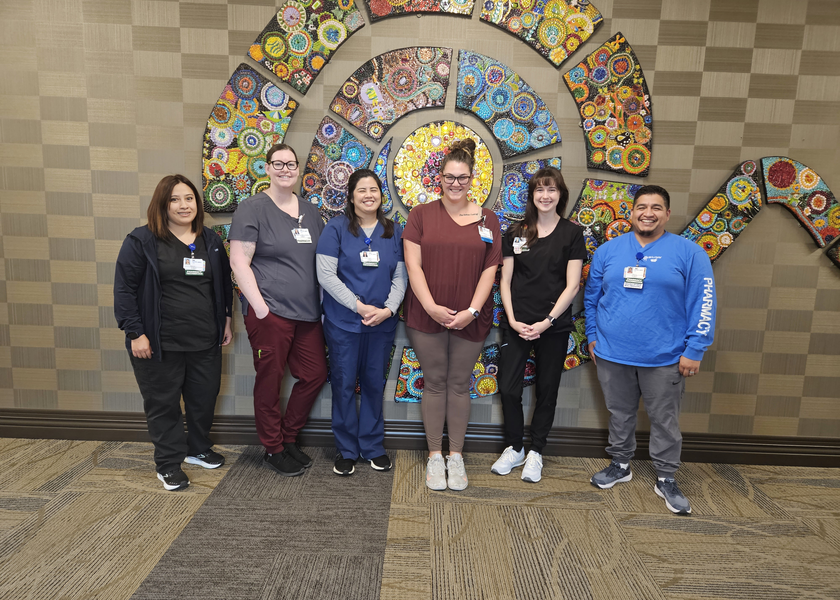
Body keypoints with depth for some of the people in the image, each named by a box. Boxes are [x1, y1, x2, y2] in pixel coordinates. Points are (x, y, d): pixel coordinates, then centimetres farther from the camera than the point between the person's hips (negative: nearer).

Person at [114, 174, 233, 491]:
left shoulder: (211, 240, 9)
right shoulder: (142, 240, -6)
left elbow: (224, 283, 18)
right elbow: (124, 288, -8)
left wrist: (226, 319, 14)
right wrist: (135, 332, -12)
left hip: (205, 342, 5)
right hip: (160, 345, -4)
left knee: (205, 398, 15)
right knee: (163, 403, 7)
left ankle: (199, 449, 37)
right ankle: (168, 463, 24)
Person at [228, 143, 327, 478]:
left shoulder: (309, 212, 14)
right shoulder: (253, 208, -4)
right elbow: (239, 262, -9)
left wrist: (324, 303, 12)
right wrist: (260, 307, -15)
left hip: (307, 312, 6)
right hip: (270, 312, -6)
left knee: (315, 375, 9)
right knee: (270, 380, 5)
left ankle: (289, 438, 29)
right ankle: (273, 450, 23)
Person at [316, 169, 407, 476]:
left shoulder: (394, 231, 7)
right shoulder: (336, 228, -3)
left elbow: (400, 277, 6)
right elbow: (326, 275, -10)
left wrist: (388, 309, -11)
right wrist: (360, 306, -15)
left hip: (382, 323, 3)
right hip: (343, 322, -2)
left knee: (374, 383, 11)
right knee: (344, 384, 5)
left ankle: (373, 446, 26)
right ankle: (346, 450, 21)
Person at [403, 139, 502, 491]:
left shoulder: (487, 220, 6)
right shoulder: (422, 215, 3)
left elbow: (490, 269, 2)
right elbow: (413, 264, -3)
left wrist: (472, 310, -9)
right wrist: (431, 306, -13)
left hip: (470, 318, 1)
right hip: (427, 315, 0)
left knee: (459, 385, 10)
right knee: (434, 383, 8)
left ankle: (456, 456, 24)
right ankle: (434, 456, 22)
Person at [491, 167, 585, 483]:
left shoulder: (572, 233, 0)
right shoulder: (516, 233, 6)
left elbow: (572, 285, -5)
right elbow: (505, 281, 4)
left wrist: (547, 321, -12)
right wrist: (513, 320, -7)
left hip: (553, 326, -1)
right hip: (516, 324, 2)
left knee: (546, 390, 9)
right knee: (508, 388, 1)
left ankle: (535, 453, 26)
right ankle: (514, 449, 23)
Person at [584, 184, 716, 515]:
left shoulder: (689, 252, -4)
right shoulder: (608, 251, 4)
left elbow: (702, 303, -6)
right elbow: (592, 297, 11)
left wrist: (694, 350, -10)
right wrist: (592, 336, 9)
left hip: (664, 358, -2)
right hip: (612, 353, 2)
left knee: (665, 420, 10)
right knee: (620, 413, 17)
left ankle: (666, 478, 27)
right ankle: (620, 465, 36)